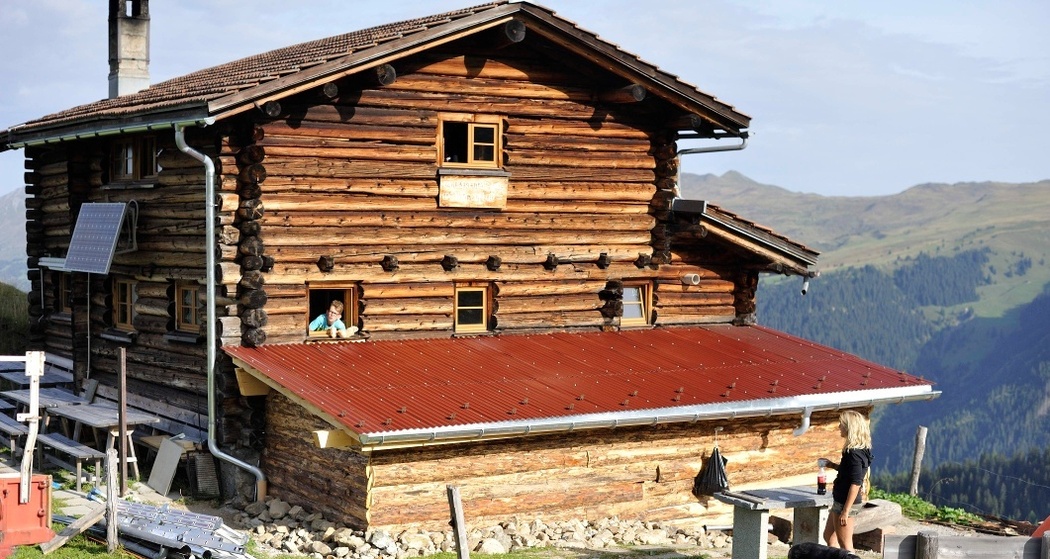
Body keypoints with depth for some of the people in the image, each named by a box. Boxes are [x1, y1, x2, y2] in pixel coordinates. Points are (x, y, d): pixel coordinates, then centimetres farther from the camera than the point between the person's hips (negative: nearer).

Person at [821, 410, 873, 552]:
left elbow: (855, 483, -24)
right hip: (840, 502, 10)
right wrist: (832, 465, 9)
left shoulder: (854, 453, -21)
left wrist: (846, 511, -23)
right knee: (829, 537, 21)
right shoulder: (854, 450, 8)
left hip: (846, 503, -10)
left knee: (845, 545, -2)